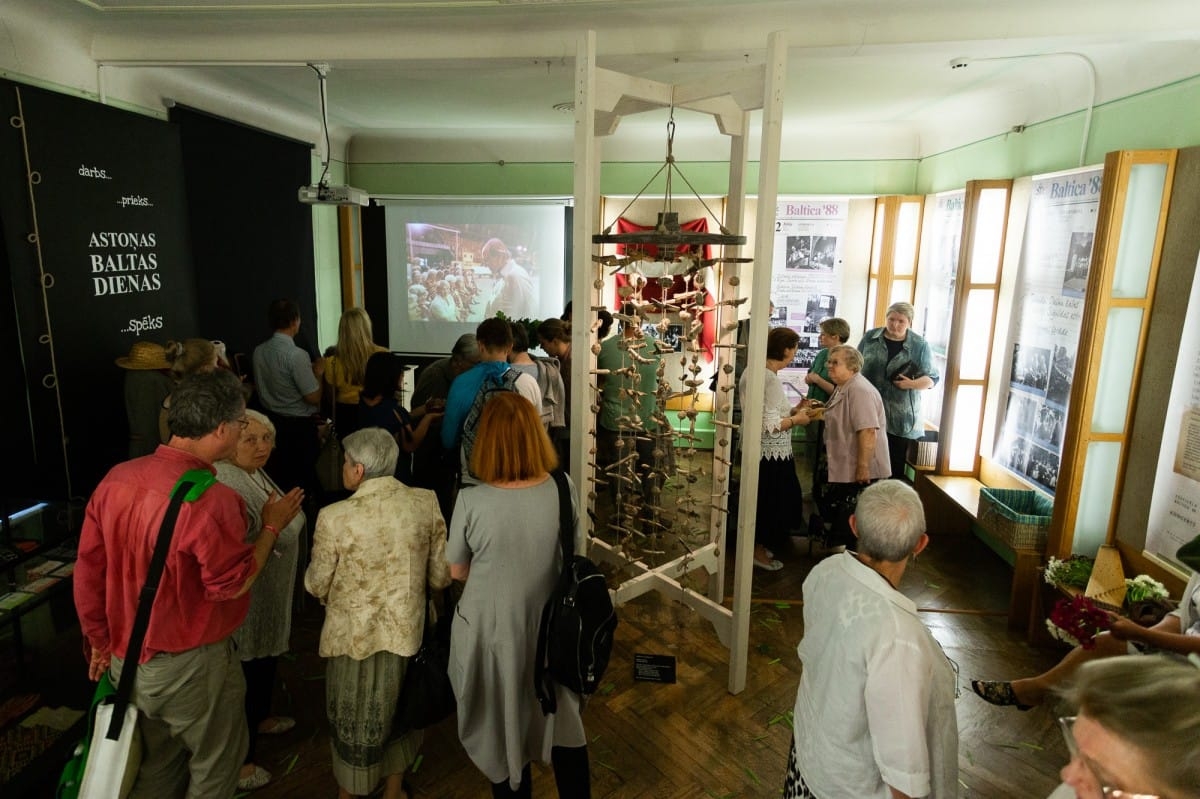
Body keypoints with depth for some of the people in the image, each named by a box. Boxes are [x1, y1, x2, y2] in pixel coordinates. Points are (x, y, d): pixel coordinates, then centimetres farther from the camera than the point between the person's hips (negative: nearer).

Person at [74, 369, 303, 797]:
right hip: (190, 666, -7)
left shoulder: (117, 478, -7)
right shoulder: (211, 498, -29)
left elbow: (87, 572, 1)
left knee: (156, 764, 27)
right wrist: (271, 526, -9)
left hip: (127, 660, 7)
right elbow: (231, 584, -19)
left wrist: (101, 642, 13)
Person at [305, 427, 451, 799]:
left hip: (354, 635, -2)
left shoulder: (335, 517, -22)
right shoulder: (426, 503, -14)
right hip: (408, 630, 3)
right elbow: (441, 576, -7)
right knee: (401, 711, 26)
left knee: (352, 720, 22)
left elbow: (316, 586, -9)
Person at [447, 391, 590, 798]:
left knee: (503, 726, 23)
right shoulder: (563, 490, -16)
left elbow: (457, 571, -6)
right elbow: (578, 556, -1)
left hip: (493, 630, -2)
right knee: (563, 718, 26)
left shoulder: (471, 501, -22)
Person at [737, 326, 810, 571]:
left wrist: (792, 410, 10)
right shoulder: (771, 380, -25)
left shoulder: (752, 370, 4)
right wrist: (796, 419, -12)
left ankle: (758, 544, 35)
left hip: (755, 448, 9)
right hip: (772, 453, -9)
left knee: (761, 499, 22)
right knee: (774, 501, 8)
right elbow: (770, 425, -26)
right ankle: (759, 550, 22)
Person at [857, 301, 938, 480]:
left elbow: (932, 379, 1)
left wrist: (912, 384, -18)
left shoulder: (920, 345, -1)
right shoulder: (870, 338, 4)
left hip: (901, 417, -2)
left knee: (896, 462, 4)